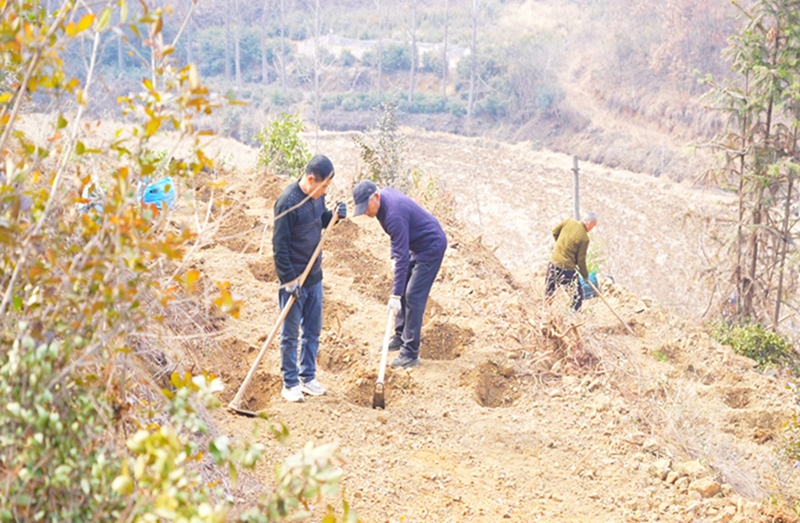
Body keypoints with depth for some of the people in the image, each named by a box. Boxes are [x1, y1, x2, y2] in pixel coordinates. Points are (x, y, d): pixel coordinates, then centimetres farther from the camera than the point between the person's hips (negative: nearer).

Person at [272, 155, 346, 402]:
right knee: (290, 333, 4)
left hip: (315, 275, 7)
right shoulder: (288, 202, -21)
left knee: (313, 330, 15)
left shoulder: (317, 196, 1)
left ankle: (308, 377, 27)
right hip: (294, 279, -7)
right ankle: (290, 383, 15)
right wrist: (289, 280, -20)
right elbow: (279, 245, -19)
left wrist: (334, 215, -3)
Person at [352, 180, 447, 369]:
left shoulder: (394, 215, -33)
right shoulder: (384, 194, -5)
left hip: (431, 247, -10)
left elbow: (402, 257, -33)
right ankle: (400, 337, 27)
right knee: (404, 292, 14)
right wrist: (394, 256, 8)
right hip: (416, 245, 10)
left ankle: (410, 354, -9)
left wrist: (395, 295, -32)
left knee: (413, 296, -11)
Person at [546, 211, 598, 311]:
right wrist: (585, 275, 6)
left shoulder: (569, 221, -1)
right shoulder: (584, 238, -16)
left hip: (553, 263, 7)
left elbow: (555, 232, 13)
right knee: (578, 294, 9)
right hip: (566, 269, -7)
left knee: (549, 292, 20)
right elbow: (581, 260, -10)